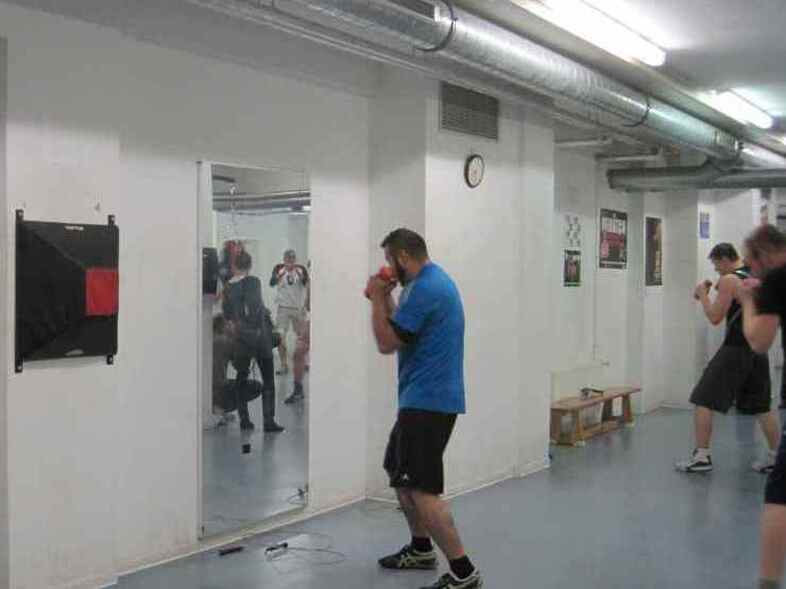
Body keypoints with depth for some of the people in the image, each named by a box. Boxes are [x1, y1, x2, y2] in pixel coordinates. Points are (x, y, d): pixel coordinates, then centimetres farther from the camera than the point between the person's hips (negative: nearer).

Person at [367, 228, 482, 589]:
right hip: (426, 397, 11)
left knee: (420, 488, -12)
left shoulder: (423, 289, -18)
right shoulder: (435, 281, 16)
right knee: (398, 472, 21)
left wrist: (377, 298, -7)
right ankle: (421, 549, 32)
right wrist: (385, 300, 11)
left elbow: (386, 344, -16)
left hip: (427, 401, -11)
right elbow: (402, 331, 21)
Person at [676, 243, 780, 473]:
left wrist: (703, 294, 1)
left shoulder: (728, 280, -10)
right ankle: (775, 457, 17)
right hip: (759, 349, 8)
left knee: (703, 401, -2)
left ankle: (701, 457, -4)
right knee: (763, 406, 16)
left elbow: (715, 318, -12)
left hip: (736, 349, -8)